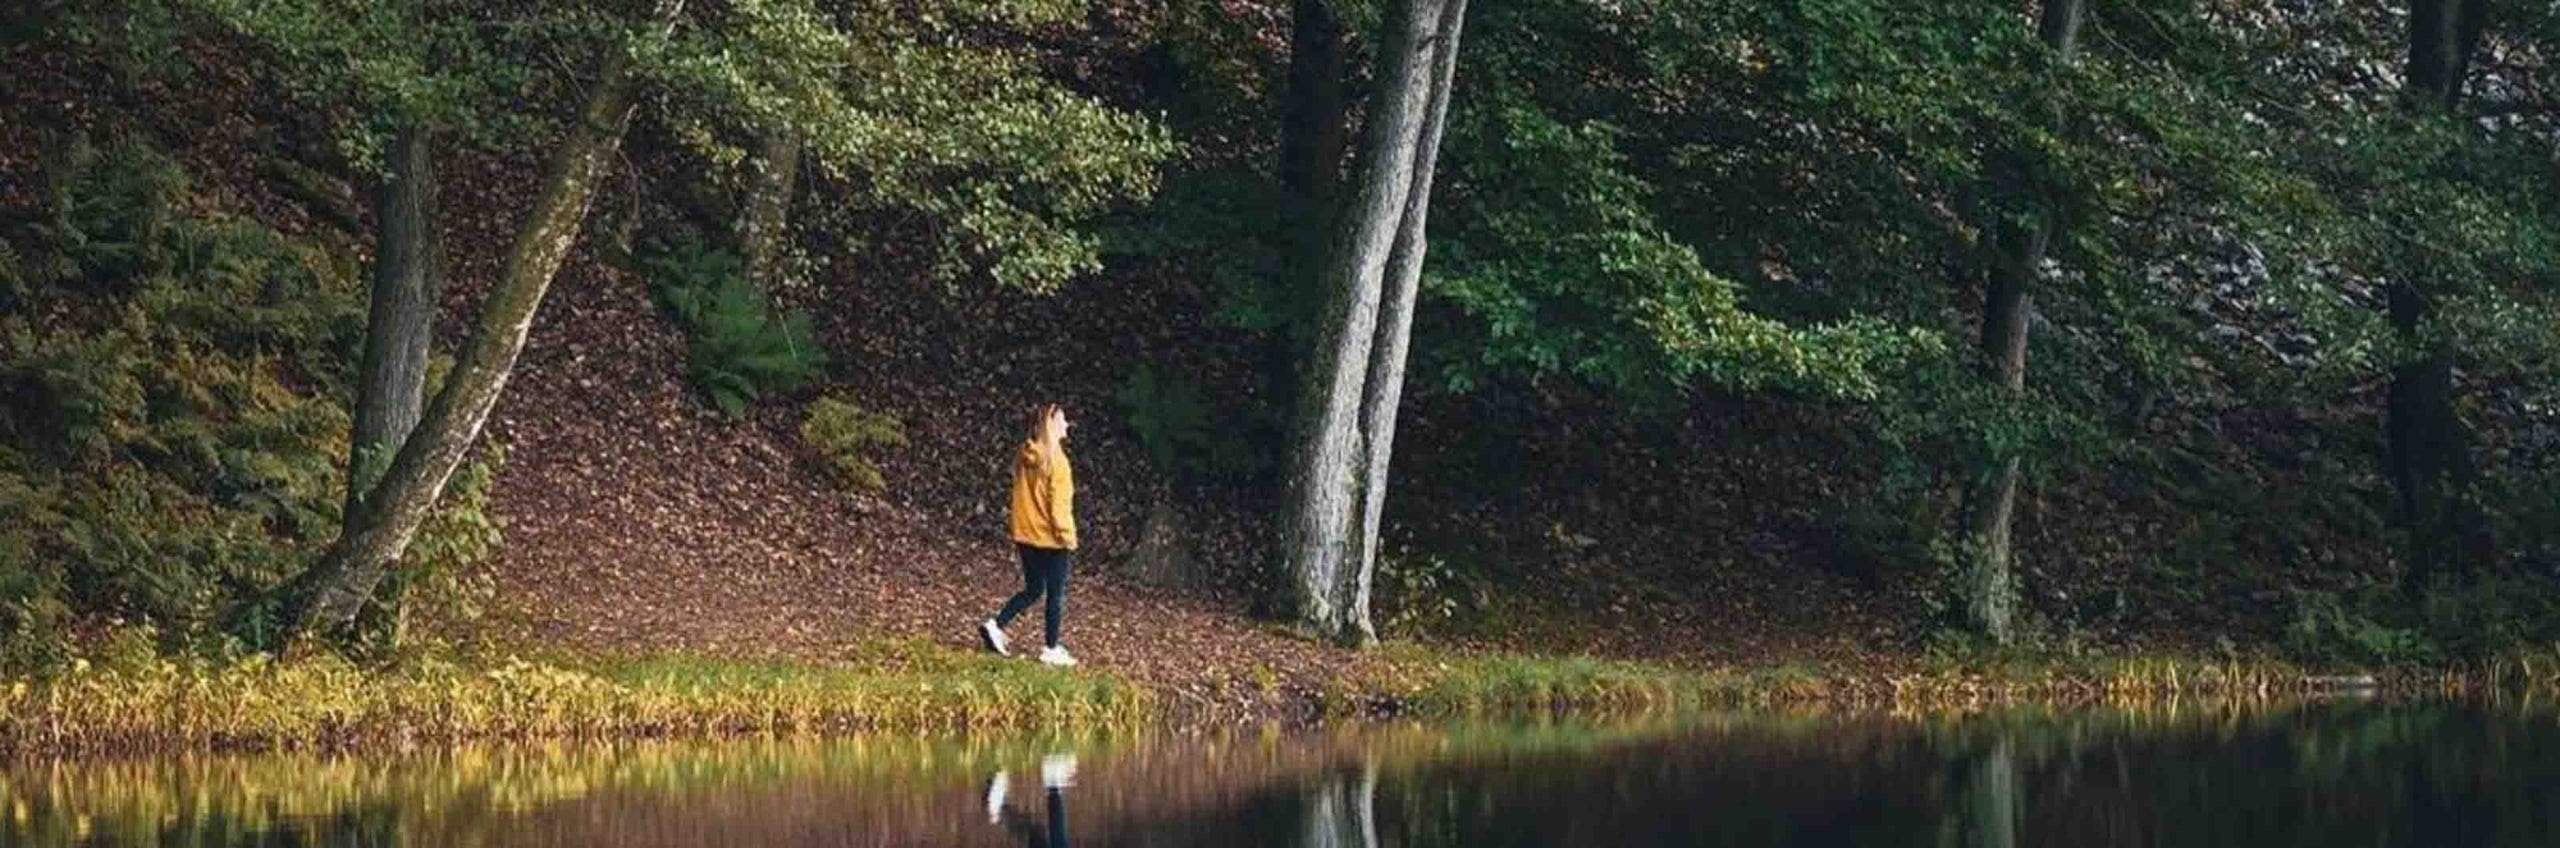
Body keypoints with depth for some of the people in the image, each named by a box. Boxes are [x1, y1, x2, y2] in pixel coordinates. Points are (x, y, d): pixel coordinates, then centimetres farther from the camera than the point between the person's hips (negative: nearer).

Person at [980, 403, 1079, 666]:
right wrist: (1068, 535, -10)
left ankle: (995, 625, 5)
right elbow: (1060, 504, -18)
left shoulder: (1024, 458, 4)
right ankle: (1052, 650, 11)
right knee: (1056, 594, 6)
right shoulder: (1055, 460, -17)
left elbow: (1021, 497, 11)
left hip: (1026, 536, 7)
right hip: (1050, 538, -7)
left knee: (1033, 589, 18)